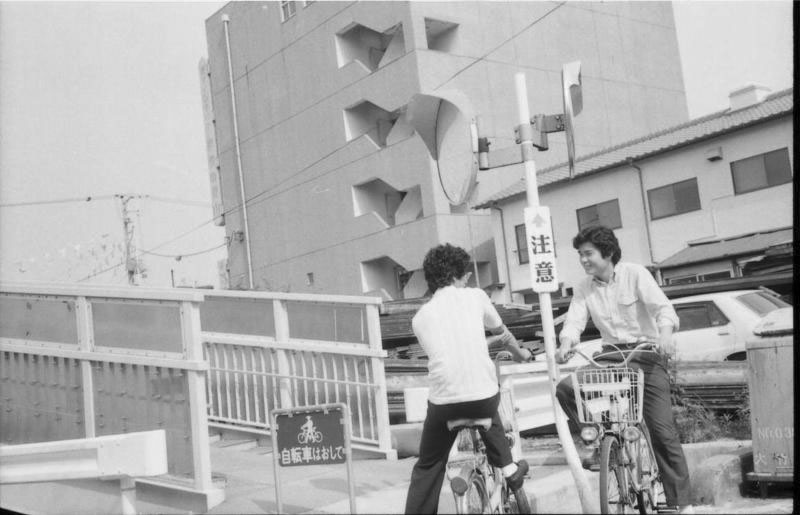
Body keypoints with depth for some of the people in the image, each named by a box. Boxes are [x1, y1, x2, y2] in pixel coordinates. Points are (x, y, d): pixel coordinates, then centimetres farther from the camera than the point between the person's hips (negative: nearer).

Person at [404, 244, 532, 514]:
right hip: (484, 394, 0)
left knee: (428, 468, 15)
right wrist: (520, 353, 44)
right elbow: (503, 333, 22)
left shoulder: (420, 316, 12)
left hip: (443, 400, 0)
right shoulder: (475, 296, 8)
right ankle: (508, 468, 35)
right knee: (488, 412, 37)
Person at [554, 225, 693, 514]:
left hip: (646, 354, -4)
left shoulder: (635, 274, -6)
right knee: (566, 388, -20)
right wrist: (566, 343, -29)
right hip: (610, 357, 4)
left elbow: (662, 306, -17)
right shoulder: (584, 289, 6)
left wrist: (665, 333, -38)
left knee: (662, 429, -7)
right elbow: (574, 320, -6)